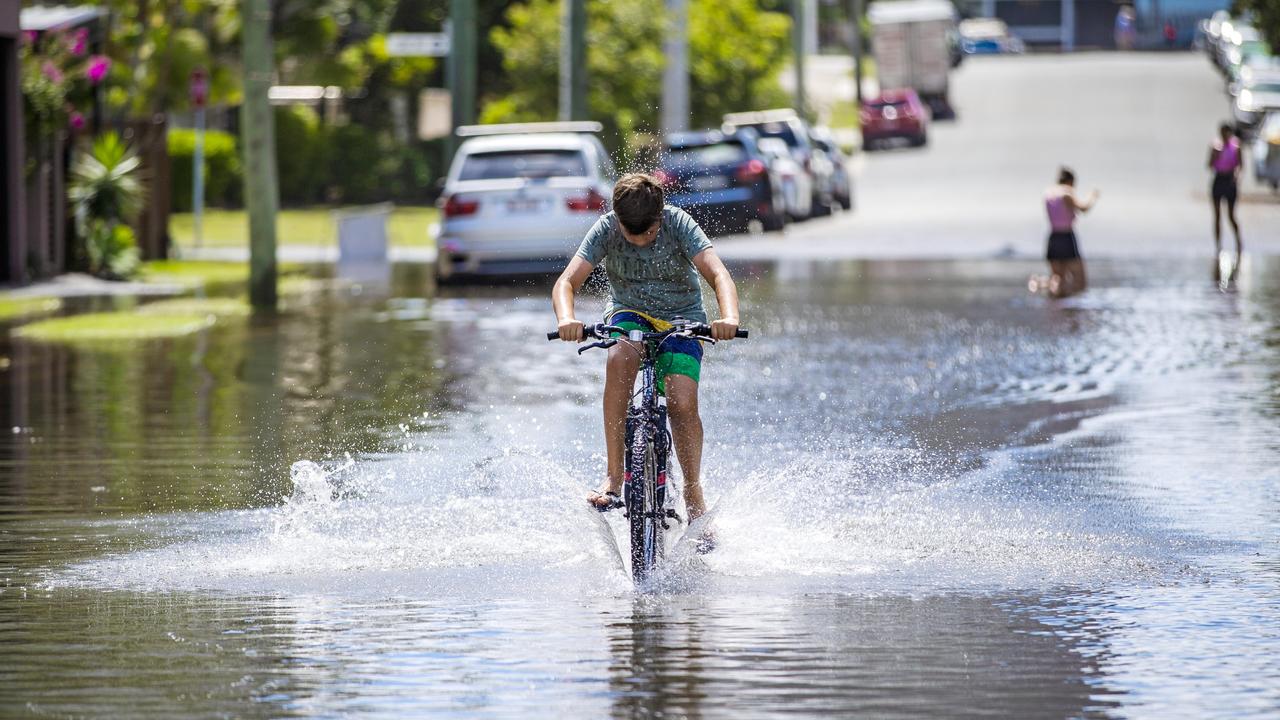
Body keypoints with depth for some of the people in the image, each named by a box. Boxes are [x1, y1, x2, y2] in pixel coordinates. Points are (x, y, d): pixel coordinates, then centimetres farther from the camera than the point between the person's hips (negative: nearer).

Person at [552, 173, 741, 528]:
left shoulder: (678, 224, -21)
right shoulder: (606, 230, -17)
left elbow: (718, 275, -31)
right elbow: (566, 282, -24)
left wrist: (729, 317, -52)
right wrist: (566, 319, -47)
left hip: (682, 318, 0)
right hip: (629, 313, 0)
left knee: (682, 404, -22)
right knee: (620, 359, -35)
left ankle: (694, 496, 0)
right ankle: (613, 477, -33)